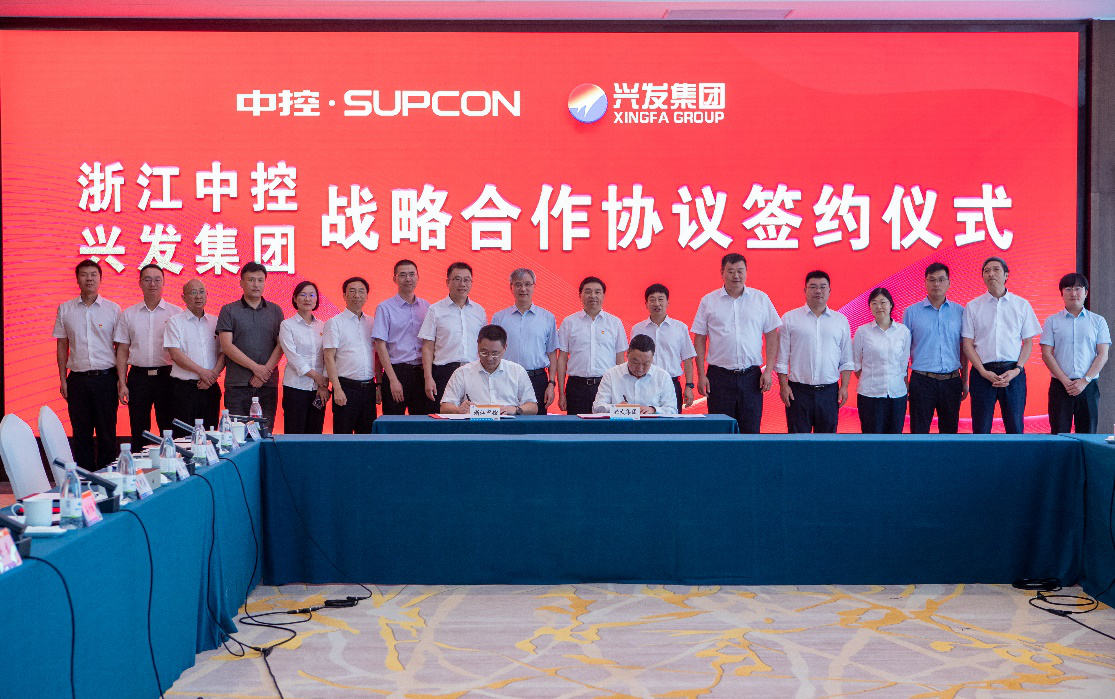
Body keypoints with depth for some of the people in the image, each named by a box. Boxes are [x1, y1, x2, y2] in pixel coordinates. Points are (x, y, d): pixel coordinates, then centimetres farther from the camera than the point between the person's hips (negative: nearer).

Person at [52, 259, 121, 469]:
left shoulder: (113, 309, 3)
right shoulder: (65, 309, 7)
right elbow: (62, 345, 11)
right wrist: (62, 379, 5)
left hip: (105, 378, -1)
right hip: (78, 379, 2)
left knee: (107, 432, 2)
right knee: (81, 433, 5)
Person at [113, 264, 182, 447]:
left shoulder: (176, 313, 3)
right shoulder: (128, 315, 9)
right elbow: (122, 350, 8)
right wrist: (122, 383, 0)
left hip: (166, 375, -1)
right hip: (138, 376, 1)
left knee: (169, 430, 1)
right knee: (138, 432, 5)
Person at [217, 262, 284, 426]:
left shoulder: (275, 311, 12)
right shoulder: (228, 311, 6)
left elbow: (280, 345, 5)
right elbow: (227, 346, -4)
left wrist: (265, 372, -9)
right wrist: (255, 367, -11)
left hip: (268, 384, 2)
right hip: (237, 384, -2)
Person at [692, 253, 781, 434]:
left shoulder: (761, 299, 7)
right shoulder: (708, 301, 5)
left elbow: (772, 336, 7)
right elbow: (700, 339, 5)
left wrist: (769, 371, -1)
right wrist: (701, 375, -1)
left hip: (751, 376, 1)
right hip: (719, 376, 0)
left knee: (751, 430, 2)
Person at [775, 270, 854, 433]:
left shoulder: (841, 320, 11)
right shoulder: (790, 318, 5)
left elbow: (846, 360, 11)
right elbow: (782, 357, 3)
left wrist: (844, 386, 2)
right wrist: (783, 386, -4)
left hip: (829, 391, 2)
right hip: (798, 390, -2)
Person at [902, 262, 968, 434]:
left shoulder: (959, 312, 8)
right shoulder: (911, 312, 3)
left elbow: (963, 349, 11)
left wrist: (965, 381, 9)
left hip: (951, 381, 2)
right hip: (922, 380, -2)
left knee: (950, 430, 8)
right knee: (919, 431, 0)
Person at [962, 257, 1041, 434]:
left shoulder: (1022, 305, 9)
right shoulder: (973, 307, 7)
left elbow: (1028, 342, 7)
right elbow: (968, 344, 4)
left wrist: (1016, 370, -8)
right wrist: (984, 372, -8)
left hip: (1013, 373, 0)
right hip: (983, 373, 0)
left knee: (1015, 429, 0)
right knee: (981, 430, -1)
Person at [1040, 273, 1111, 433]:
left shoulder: (1098, 321, 10)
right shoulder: (1052, 321, 8)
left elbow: (1103, 355, 3)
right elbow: (1046, 354, 1)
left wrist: (1085, 381, -9)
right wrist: (1065, 381, -10)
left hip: (1088, 386, 1)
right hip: (1059, 385, -1)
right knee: (1059, 434, -4)